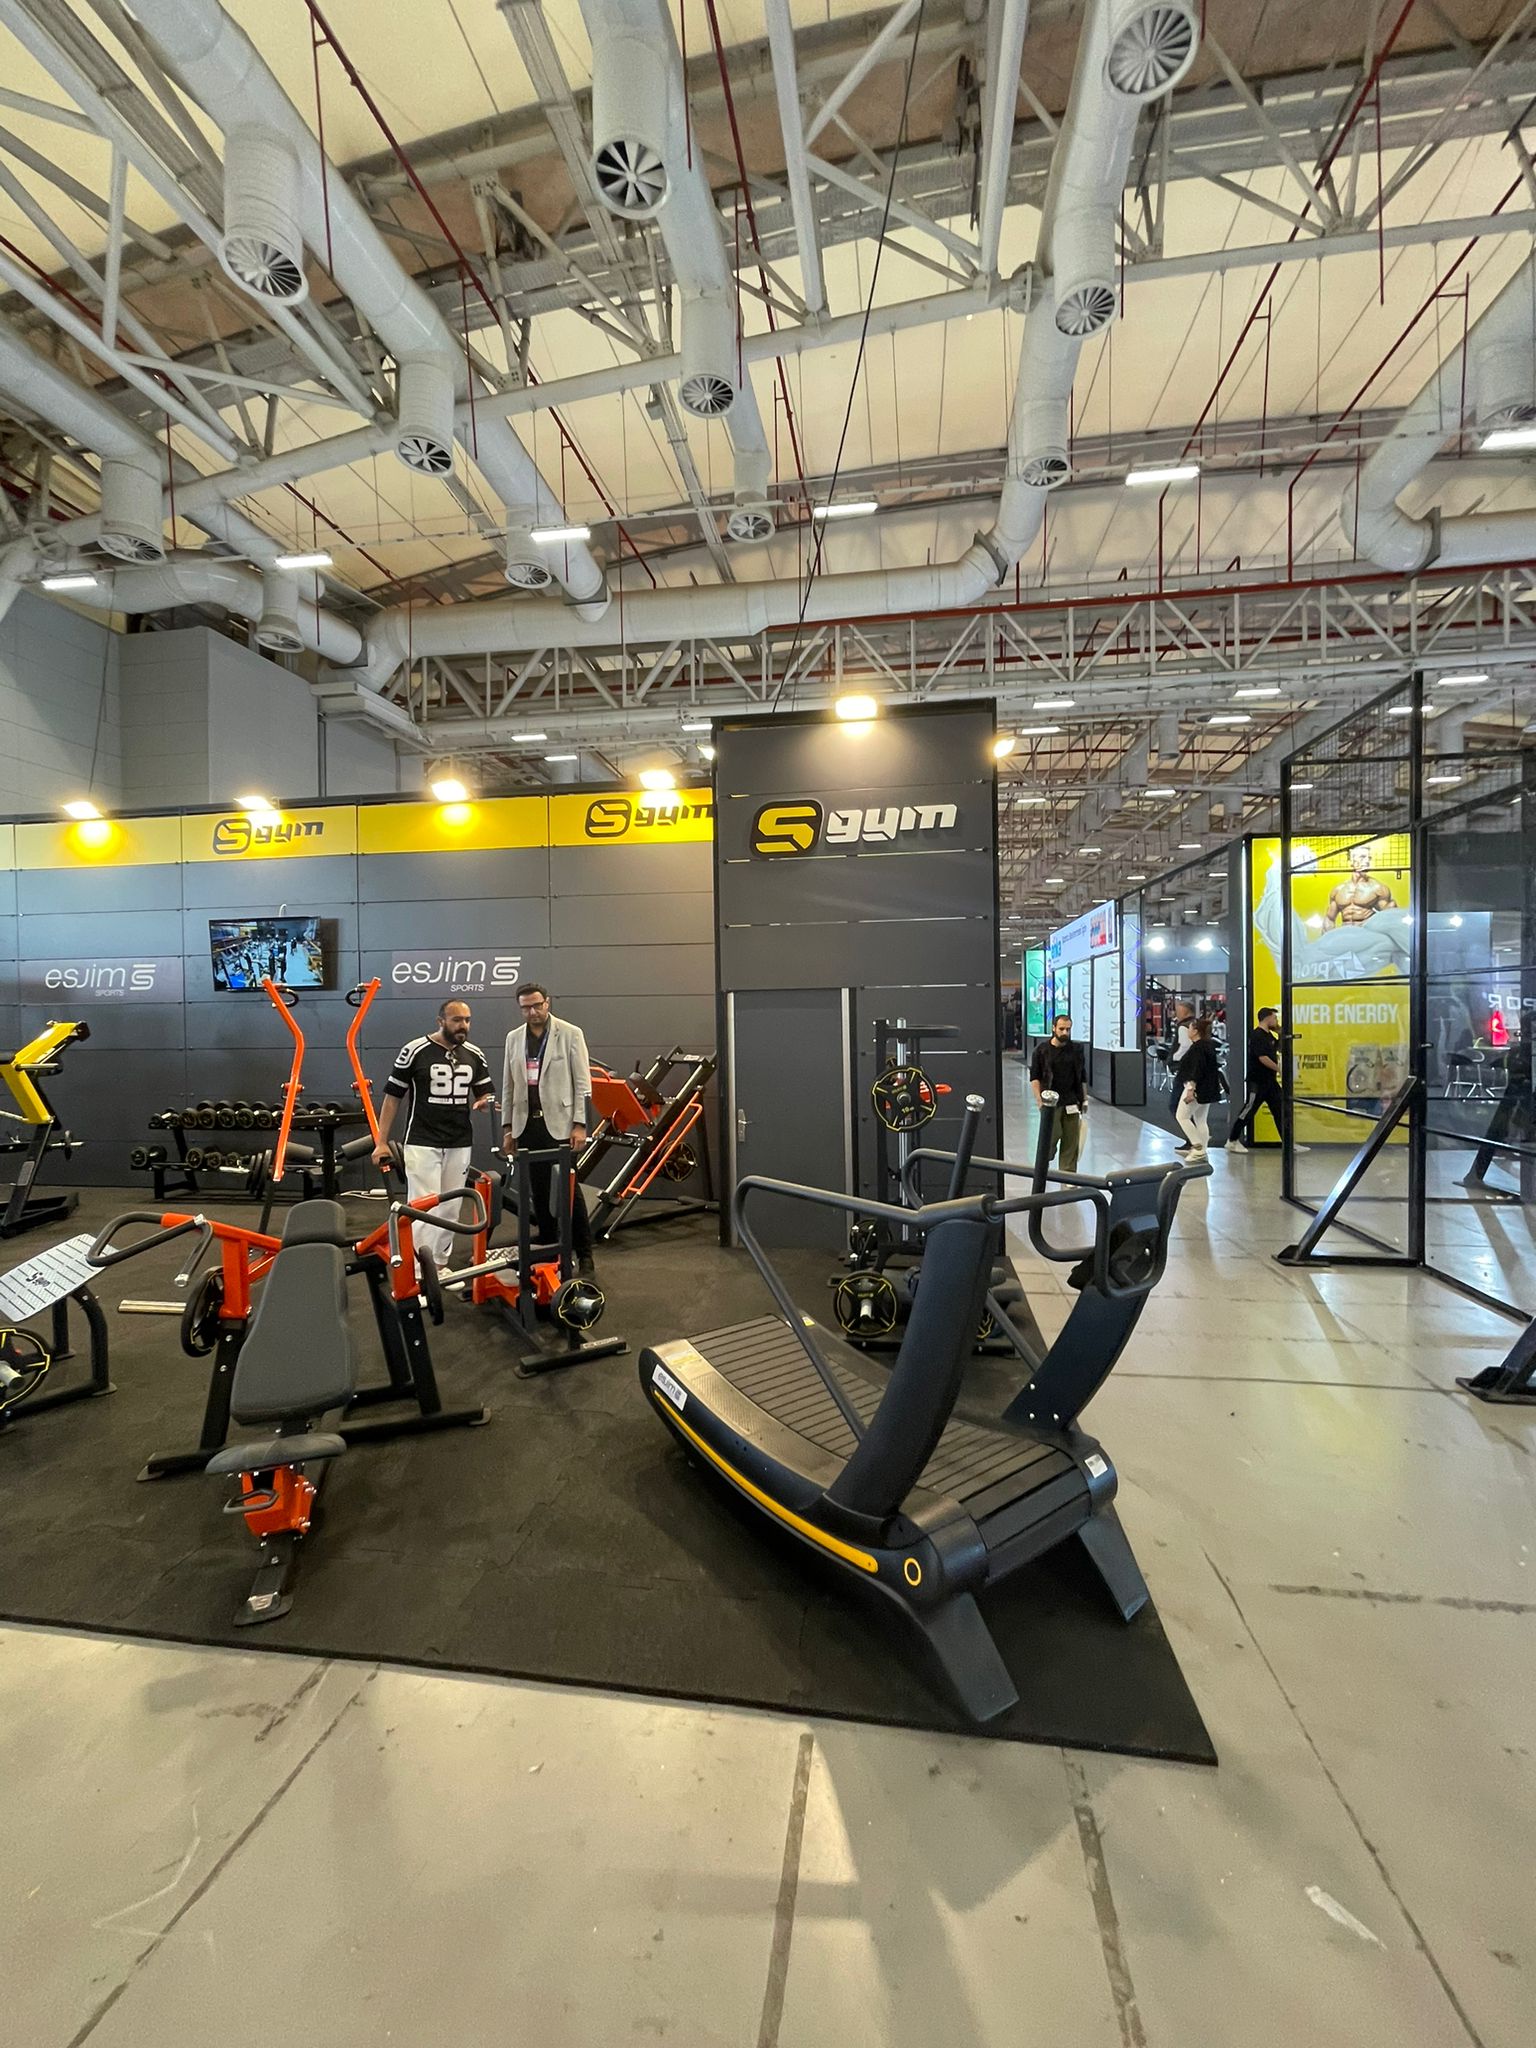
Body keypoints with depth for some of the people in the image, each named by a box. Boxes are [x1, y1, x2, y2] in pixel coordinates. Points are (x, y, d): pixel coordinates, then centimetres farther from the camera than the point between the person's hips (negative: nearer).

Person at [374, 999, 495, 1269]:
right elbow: (393, 1097, -3)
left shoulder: (474, 1055, 6)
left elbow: (486, 1092, 16)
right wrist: (382, 1142, -6)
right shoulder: (414, 1050, -7)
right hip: (422, 1143, -5)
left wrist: (484, 1101, -10)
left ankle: (440, 1265, 24)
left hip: (460, 1144, 5)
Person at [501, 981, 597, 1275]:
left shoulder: (570, 1034, -3)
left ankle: (584, 1255, 6)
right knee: (539, 1191, 10)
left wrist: (579, 1125, -11)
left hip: (560, 1124, -4)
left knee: (570, 1189, -3)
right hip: (527, 1125, 4)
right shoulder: (513, 1038, 10)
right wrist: (507, 1127, 10)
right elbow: (508, 1087, 13)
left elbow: (582, 1083, -6)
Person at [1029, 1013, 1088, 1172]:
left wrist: (1084, 1099, 11)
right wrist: (1039, 1099, -9)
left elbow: (1082, 1076, 16)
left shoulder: (1076, 1049, 8)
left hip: (1072, 1103, 3)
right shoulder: (1042, 1049, 0)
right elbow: (1034, 1077, 0)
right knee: (1051, 1138, -7)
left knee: (1071, 1141, 3)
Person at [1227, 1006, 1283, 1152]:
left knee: (1280, 1111, 8)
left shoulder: (1269, 1035, 13)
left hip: (1270, 1081, 9)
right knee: (1248, 1111, -3)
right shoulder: (1257, 1035, -16)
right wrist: (1279, 1069, -16)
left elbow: (1278, 1048, 25)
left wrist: (1280, 1034, 11)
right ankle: (1232, 1142, 5)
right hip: (1257, 1082, -9)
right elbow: (1263, 1058, -22)